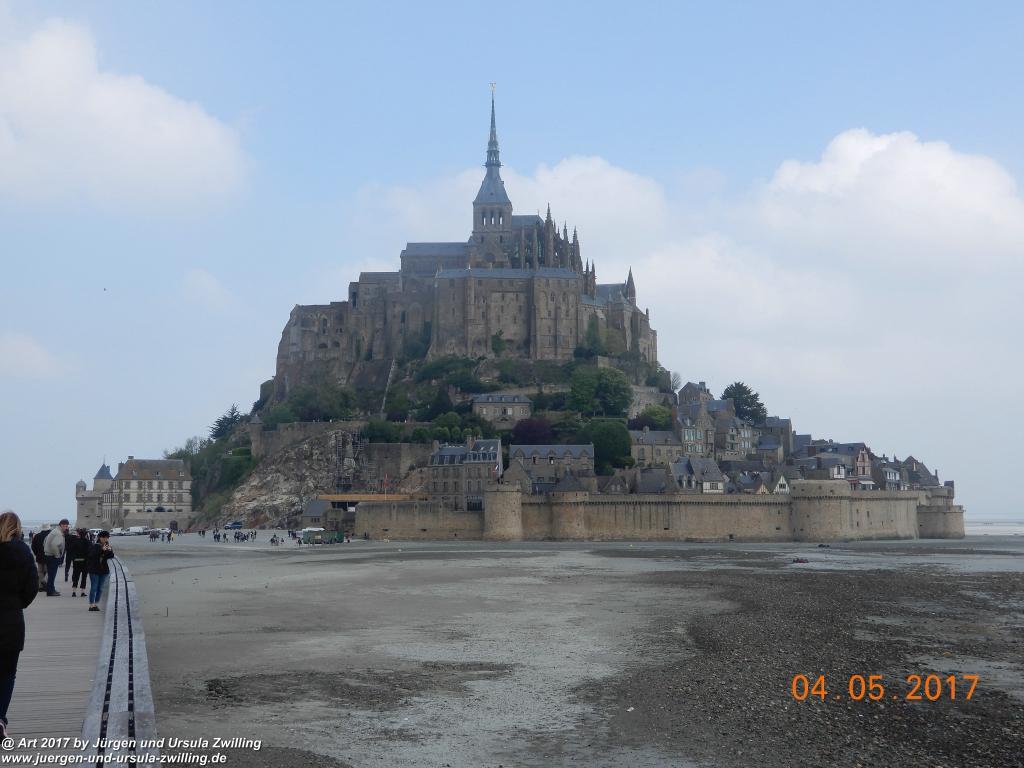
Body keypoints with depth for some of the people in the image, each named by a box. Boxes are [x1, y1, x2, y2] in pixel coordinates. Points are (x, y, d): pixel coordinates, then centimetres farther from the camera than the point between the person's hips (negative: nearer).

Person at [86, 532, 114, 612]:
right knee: (94, 587, -6)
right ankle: (91, 605, -4)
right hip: (94, 570, -5)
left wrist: (109, 551, -22)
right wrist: (102, 550, -32)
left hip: (104, 570, 5)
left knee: (100, 588, 6)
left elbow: (111, 556, -2)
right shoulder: (95, 546, -7)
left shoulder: (108, 546, 7)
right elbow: (92, 555, -23)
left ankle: (96, 604, 12)